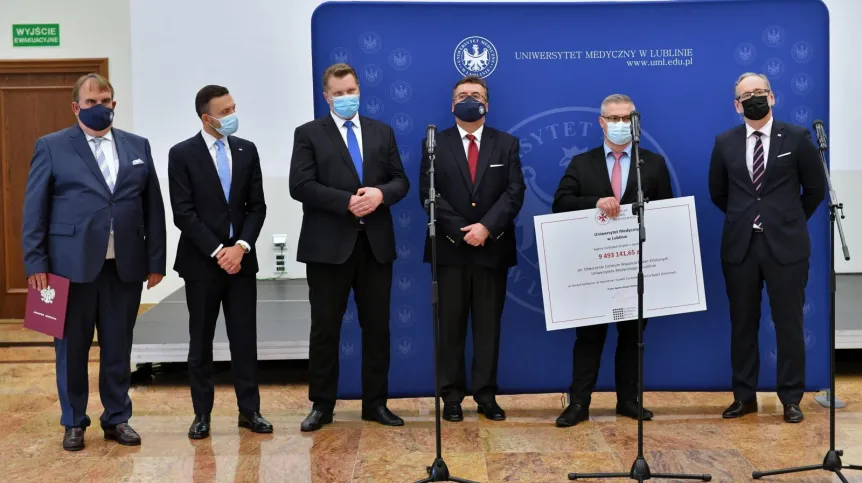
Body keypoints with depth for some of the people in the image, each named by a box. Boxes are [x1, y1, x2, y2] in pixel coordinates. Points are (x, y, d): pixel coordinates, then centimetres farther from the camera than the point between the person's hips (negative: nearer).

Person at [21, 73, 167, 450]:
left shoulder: (138, 147, 10)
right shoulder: (51, 146, 2)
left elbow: (154, 208, 9)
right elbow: (34, 209, -1)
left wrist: (156, 260, 3)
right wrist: (36, 263, -7)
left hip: (125, 265, 2)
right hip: (72, 264, -2)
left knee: (118, 347, 9)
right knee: (72, 347, 8)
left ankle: (117, 418, 23)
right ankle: (74, 422, 22)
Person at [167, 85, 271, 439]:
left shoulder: (247, 150, 6)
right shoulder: (182, 154, -4)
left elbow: (257, 206, 4)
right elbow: (183, 213, -9)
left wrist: (241, 246, -9)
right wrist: (217, 251, -14)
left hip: (240, 257, 3)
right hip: (201, 261, -2)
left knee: (244, 338, 5)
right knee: (201, 341, 6)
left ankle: (249, 410, 13)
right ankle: (202, 413, 16)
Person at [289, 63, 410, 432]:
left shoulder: (382, 132, 13)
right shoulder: (309, 134, 2)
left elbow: (401, 181, 8)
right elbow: (301, 186, -10)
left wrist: (380, 194, -14)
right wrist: (347, 202, -18)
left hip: (376, 243, 3)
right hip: (328, 245, -3)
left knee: (377, 327, 8)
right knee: (325, 328, 4)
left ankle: (375, 403, 19)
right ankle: (321, 405, 15)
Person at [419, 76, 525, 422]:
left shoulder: (507, 144, 9)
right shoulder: (435, 144, 6)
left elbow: (515, 192, -2)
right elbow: (428, 194, -3)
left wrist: (486, 227, -16)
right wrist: (460, 231, -13)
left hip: (492, 248, 1)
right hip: (449, 248, -1)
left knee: (488, 325, 5)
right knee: (450, 326, 3)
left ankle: (486, 396, 13)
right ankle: (452, 396, 11)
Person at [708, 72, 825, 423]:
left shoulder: (797, 138, -1)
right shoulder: (725, 142, 5)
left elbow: (816, 188, 7)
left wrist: (790, 222, 12)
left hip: (785, 245, -2)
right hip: (740, 245, 2)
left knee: (788, 324, 4)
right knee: (742, 324, 8)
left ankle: (791, 399, 15)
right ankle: (744, 397, 18)